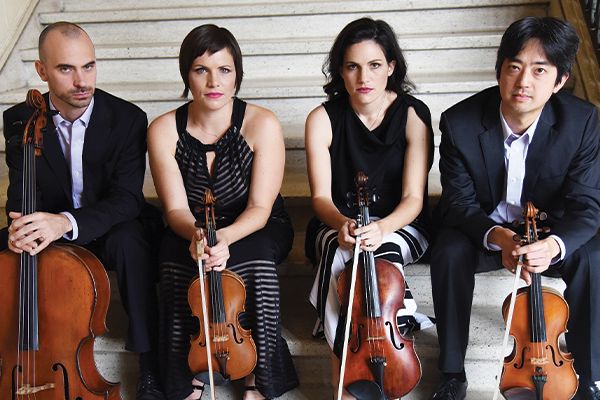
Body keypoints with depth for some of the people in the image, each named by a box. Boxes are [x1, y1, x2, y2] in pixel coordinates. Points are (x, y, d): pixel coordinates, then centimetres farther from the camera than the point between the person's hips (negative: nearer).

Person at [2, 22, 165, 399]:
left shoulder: (128, 118, -15)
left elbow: (127, 198, -22)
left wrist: (67, 221, -41)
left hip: (110, 228, -2)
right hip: (47, 231, 3)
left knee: (131, 240, -37)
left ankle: (150, 367, -25)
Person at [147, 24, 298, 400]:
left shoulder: (263, 124, -16)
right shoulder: (164, 130, -11)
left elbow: (259, 208, -17)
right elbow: (176, 209, -12)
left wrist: (226, 236, -39)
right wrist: (196, 234, -36)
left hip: (255, 231, -1)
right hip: (191, 231, 1)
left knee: (255, 261, -35)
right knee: (178, 263, -33)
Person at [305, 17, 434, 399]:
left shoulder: (413, 116, -8)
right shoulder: (322, 120, -6)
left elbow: (413, 198, -14)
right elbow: (321, 196, -9)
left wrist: (382, 227, -35)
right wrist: (341, 223, -33)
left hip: (400, 227, -1)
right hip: (337, 225, 1)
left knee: (384, 255, -35)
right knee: (338, 254, -34)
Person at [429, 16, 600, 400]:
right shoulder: (459, 123, -20)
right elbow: (458, 202, -14)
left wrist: (555, 243, -40)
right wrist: (495, 235, -37)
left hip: (551, 231, 1)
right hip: (483, 227, 0)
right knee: (449, 253, -30)